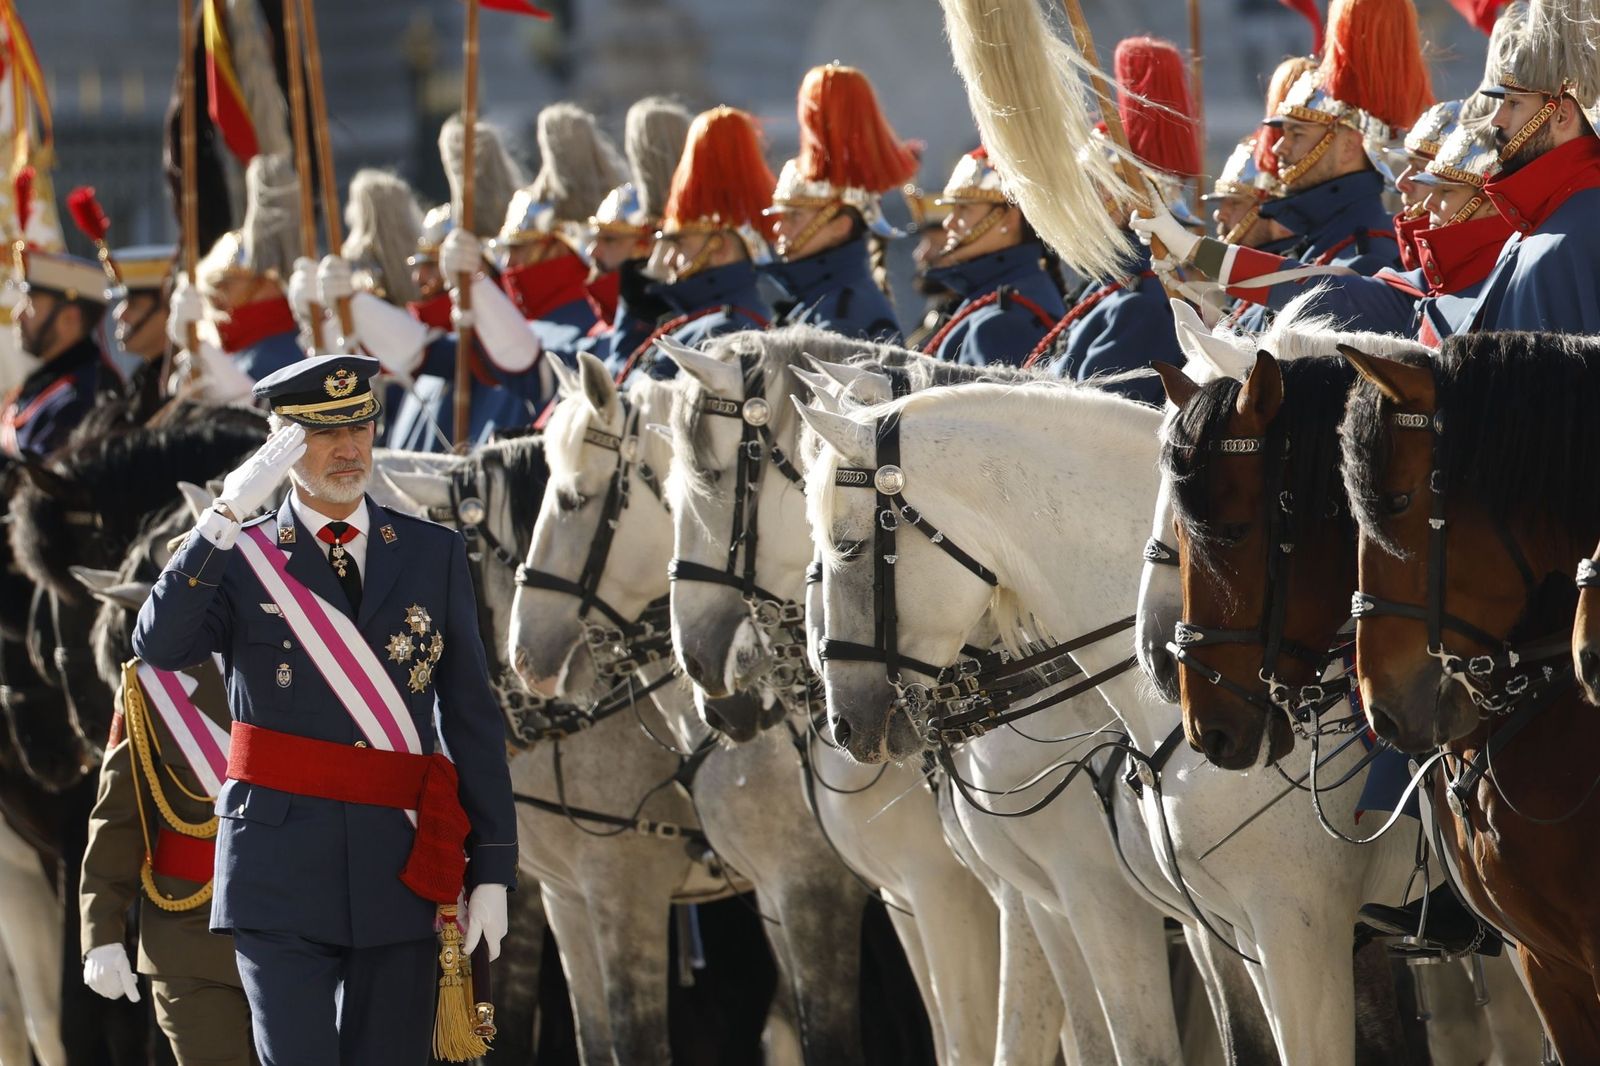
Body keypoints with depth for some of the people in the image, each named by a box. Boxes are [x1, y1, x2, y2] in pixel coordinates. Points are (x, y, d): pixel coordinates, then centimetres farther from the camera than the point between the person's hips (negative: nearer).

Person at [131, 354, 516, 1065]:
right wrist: (227, 516, -22)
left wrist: (493, 870, 3)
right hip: (281, 870, -2)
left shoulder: (434, 555, 10)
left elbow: (473, 719, 9)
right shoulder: (236, 556, 4)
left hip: (400, 872, 2)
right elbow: (160, 647, -16)